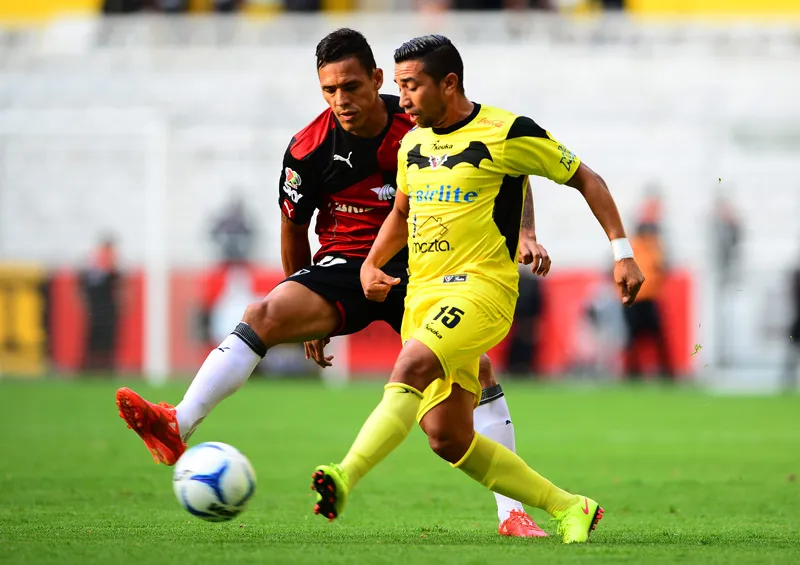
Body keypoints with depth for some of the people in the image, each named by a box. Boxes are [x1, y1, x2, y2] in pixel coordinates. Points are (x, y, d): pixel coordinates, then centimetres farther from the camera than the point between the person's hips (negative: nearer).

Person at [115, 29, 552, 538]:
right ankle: (177, 427, -37)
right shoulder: (308, 151, -11)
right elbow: (294, 228, 6)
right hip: (344, 264, 0)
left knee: (475, 366, -16)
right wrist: (312, 316, 12)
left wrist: (524, 233, -9)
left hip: (417, 262, 0)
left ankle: (511, 513, -7)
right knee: (264, 315, -26)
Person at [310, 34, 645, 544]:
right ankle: (569, 509, 16)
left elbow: (586, 180, 2)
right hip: (424, 294, 8)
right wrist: (371, 264, 13)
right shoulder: (413, 144, 13)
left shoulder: (508, 133, -7)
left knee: (411, 368, -33)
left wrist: (623, 252, -4)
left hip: (480, 287, -8)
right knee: (448, 438, 3)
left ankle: (344, 479, -43)